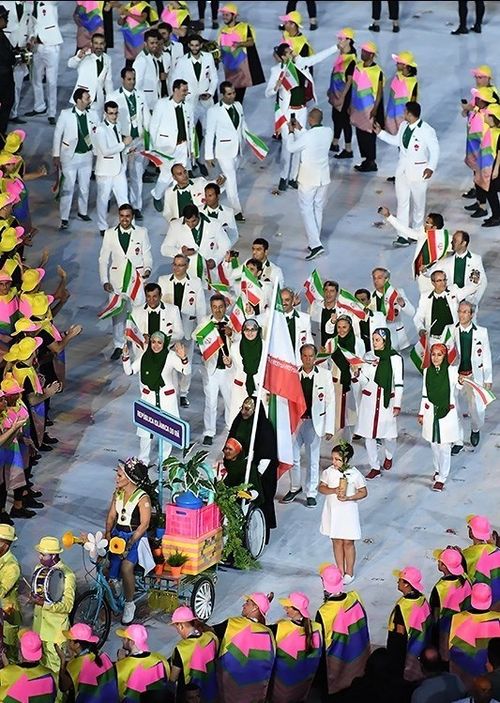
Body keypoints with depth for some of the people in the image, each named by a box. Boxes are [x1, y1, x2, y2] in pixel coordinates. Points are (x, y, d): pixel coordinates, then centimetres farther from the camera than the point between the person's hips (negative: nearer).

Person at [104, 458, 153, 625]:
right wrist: (108, 533, -12)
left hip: (135, 537, -6)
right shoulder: (118, 494, 6)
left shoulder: (142, 498, -13)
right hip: (117, 535, 6)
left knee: (126, 567, -29)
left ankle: (129, 604, -10)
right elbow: (112, 515, 7)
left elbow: (144, 524, -16)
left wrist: (130, 544, -23)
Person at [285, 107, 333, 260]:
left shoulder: (307, 136, -25)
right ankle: (315, 241, 28)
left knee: (306, 209, 1)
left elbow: (291, 148, -7)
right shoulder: (328, 132, -7)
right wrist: (299, 130, 19)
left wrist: (291, 132, 7)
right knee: (318, 208, 18)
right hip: (323, 176, 6)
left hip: (308, 178, -6)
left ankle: (315, 244, -10)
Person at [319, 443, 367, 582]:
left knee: (348, 543, 6)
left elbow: (363, 492, -7)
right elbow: (321, 487, -1)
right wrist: (334, 490, -20)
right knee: (336, 542, 12)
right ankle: (340, 571, 25)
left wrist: (348, 498, -21)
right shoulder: (328, 472, -6)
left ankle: (349, 573, 20)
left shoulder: (354, 474, -14)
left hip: (348, 512, -3)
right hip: (332, 511, 3)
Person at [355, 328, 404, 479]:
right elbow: (363, 381, 4)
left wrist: (397, 405, -5)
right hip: (369, 399, 3)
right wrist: (358, 374, -16)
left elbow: (398, 383, -3)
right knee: (369, 435, 2)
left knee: (388, 435, 0)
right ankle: (375, 467, 13)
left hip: (387, 400, -3)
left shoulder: (395, 358, -4)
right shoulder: (369, 357, 4)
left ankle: (389, 456, 33)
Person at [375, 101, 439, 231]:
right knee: (402, 202, 6)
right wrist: (380, 133, 15)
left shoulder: (427, 131, -20)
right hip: (402, 168, 6)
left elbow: (435, 150, -15)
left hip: (418, 170, -6)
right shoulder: (403, 125, 1)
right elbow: (397, 141, 18)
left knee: (418, 202, 11)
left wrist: (431, 167, -25)